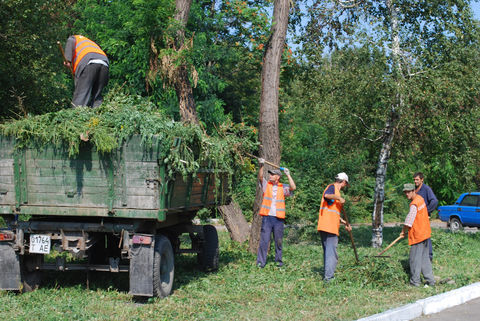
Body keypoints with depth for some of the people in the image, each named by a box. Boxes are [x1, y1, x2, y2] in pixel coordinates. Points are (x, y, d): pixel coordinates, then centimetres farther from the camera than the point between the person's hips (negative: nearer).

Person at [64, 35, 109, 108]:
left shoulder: (74, 38, 30)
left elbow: (70, 42, 4)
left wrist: (68, 61, -2)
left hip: (88, 63, -5)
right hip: (104, 65, 5)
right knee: (97, 97, 10)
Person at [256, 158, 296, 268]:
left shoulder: (283, 188, 6)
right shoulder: (266, 185, 8)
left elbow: (293, 187, -10)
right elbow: (260, 177, -8)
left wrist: (288, 175, -9)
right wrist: (261, 166, -24)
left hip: (279, 218, 0)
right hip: (267, 217, 0)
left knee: (278, 241, 8)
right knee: (264, 240, -4)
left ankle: (278, 260, 21)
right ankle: (260, 261, -1)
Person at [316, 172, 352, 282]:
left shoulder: (336, 191, 25)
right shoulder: (332, 187, -5)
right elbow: (326, 195, -31)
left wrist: (344, 222, 35)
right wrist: (339, 198, -18)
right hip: (330, 227, -10)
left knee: (328, 252, 15)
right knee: (332, 253, -9)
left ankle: (327, 275, 22)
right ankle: (328, 276, -12)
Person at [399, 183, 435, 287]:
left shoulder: (414, 204, -20)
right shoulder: (420, 198, 10)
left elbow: (409, 221, -22)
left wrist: (403, 232, -5)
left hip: (418, 235, -9)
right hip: (425, 233, 9)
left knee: (415, 259, -1)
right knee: (425, 257, 14)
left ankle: (415, 281, 5)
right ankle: (430, 280, 17)